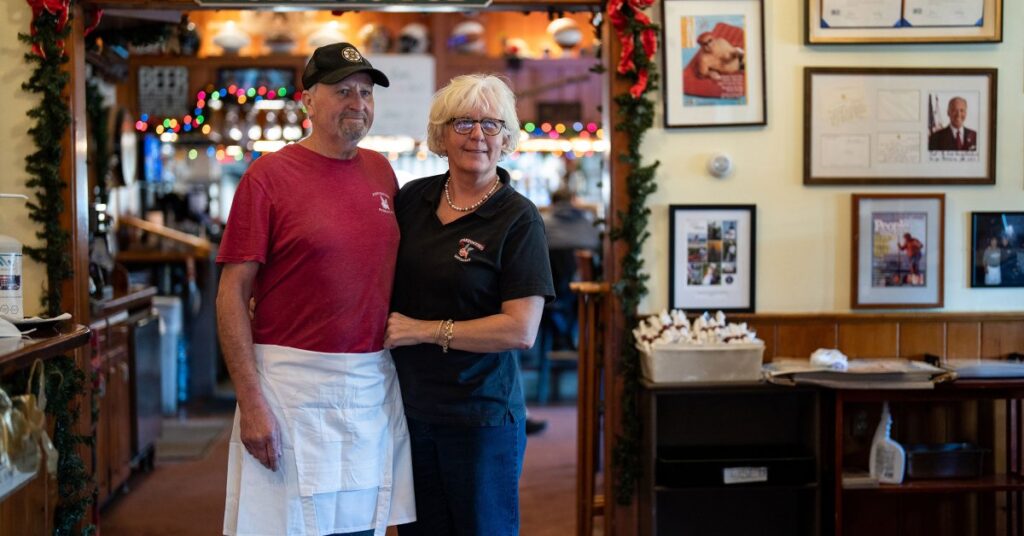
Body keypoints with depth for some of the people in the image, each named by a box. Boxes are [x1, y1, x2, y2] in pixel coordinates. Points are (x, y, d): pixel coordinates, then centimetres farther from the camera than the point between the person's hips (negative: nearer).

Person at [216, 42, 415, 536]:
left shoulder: (381, 171, 9)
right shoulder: (268, 175, -6)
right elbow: (233, 293, -9)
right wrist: (250, 401, -14)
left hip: (374, 386, 5)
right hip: (293, 384, -5)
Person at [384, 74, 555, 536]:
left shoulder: (518, 218, -10)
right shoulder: (412, 199, 4)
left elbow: (521, 330, -17)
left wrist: (425, 330, -16)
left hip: (480, 415, -5)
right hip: (409, 406, 5)